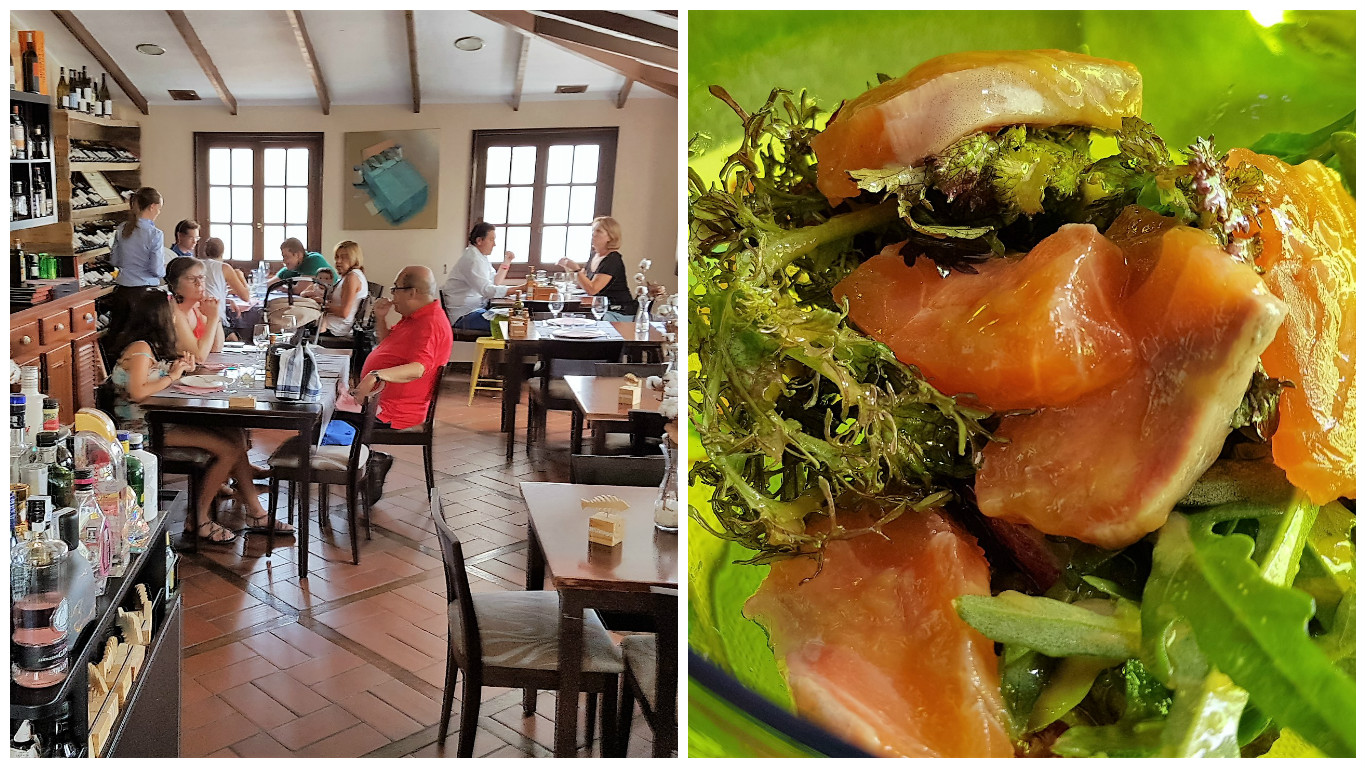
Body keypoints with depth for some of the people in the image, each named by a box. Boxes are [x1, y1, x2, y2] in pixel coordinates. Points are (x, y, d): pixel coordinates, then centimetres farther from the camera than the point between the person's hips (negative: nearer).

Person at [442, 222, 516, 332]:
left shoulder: (480, 257, 14)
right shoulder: (472, 260, -18)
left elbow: (495, 282, 16)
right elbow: (487, 291, -29)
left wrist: (506, 262, 7)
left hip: (475, 309, 10)